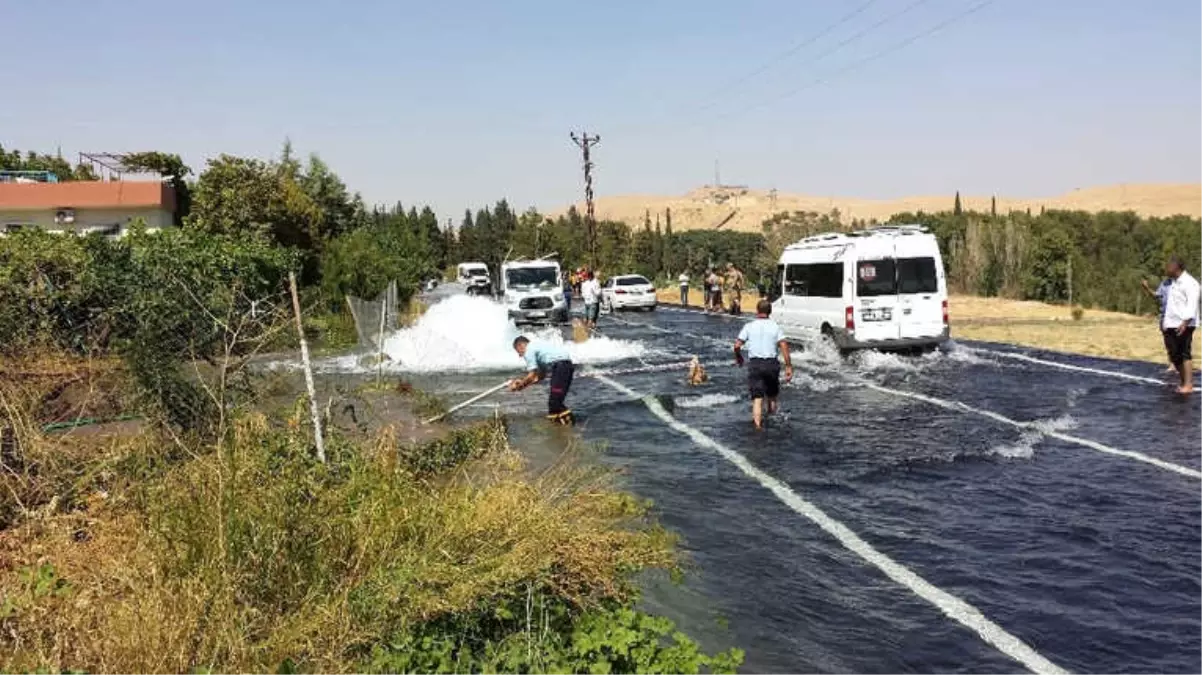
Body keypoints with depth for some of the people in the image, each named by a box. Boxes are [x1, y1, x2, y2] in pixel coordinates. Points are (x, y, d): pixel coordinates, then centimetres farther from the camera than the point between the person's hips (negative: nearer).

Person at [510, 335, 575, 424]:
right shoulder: (537, 346, 28)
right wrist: (523, 382, 27)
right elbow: (541, 376, 26)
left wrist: (519, 385, 10)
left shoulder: (529, 351, 0)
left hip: (560, 364, -10)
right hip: (568, 363, 10)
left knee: (555, 398, -8)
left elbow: (532, 375, -4)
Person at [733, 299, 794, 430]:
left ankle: (758, 425, -15)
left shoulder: (749, 326, 2)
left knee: (757, 398, -4)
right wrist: (789, 366, -6)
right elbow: (784, 346, -7)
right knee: (772, 395, 21)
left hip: (755, 364, -1)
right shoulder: (775, 327, 3)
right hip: (771, 363, 1)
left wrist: (738, 357, 17)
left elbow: (737, 345, -3)